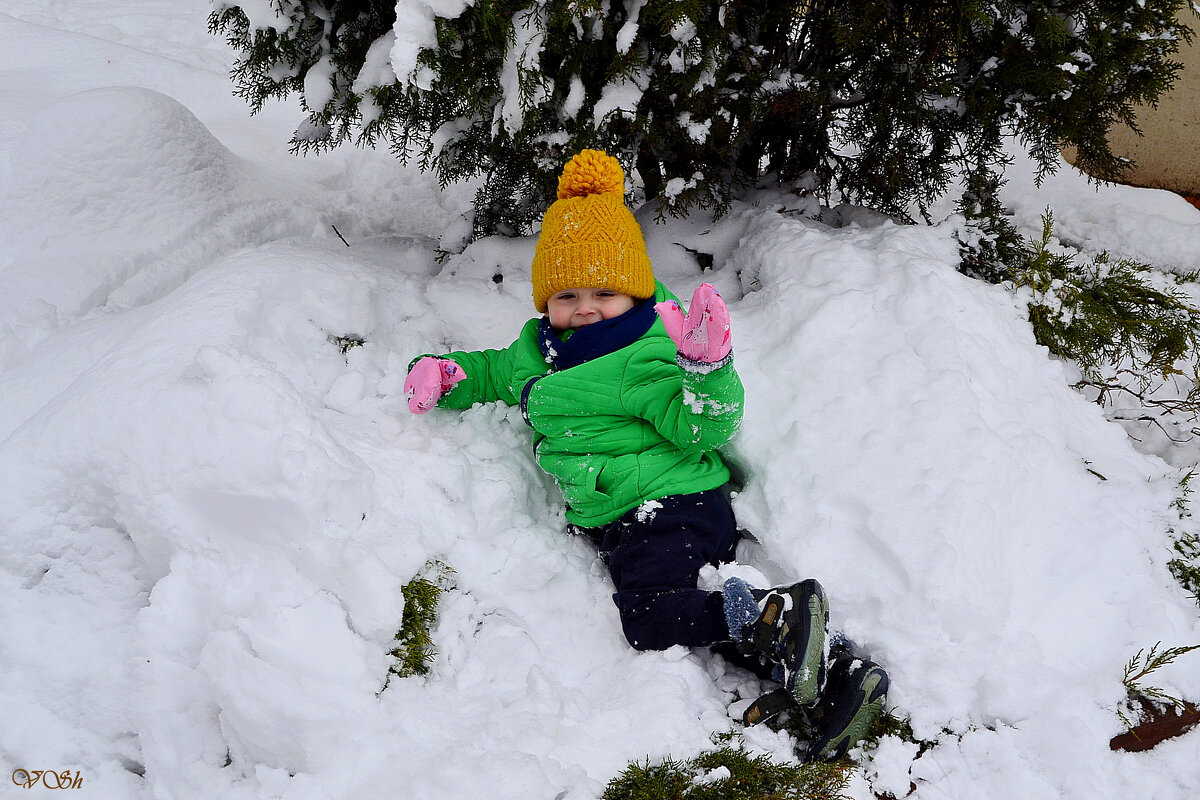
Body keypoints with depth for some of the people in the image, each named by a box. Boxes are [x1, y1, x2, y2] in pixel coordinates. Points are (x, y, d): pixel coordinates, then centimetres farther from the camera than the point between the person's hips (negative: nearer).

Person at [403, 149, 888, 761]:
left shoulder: (644, 356, -9)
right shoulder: (539, 349, 17)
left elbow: (702, 430, -14)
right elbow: (496, 372, 35)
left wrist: (706, 370, -31)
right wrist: (444, 375, 16)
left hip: (671, 504, -8)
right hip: (621, 522, 8)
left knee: (651, 617, -29)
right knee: (709, 615, -9)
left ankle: (784, 614, -27)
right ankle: (829, 679, -16)